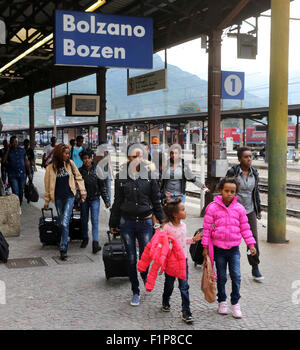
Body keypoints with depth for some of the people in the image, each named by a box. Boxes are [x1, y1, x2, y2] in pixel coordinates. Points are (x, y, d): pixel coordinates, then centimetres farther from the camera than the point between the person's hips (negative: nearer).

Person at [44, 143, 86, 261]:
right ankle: (65, 241, 30)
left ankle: (63, 249, -10)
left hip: (69, 196, -1)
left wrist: (82, 191, 7)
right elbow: (48, 185, 7)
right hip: (58, 198, 1)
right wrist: (47, 201, 11)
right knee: (62, 223, 11)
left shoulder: (70, 163, 2)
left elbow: (78, 177, 12)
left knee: (65, 222, -12)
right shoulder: (51, 167, 0)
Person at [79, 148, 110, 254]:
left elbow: (102, 186, 1)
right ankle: (85, 238, 33)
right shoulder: (80, 171, -2)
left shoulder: (97, 170, -4)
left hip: (95, 199, -2)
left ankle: (95, 243, -13)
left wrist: (106, 200, 1)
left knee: (95, 220, -10)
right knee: (84, 220, 13)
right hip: (83, 199, 2)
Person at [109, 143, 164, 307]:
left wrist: (161, 220, 7)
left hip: (145, 221, 0)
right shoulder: (121, 177, 1)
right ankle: (135, 292, 18)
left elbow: (156, 201, 7)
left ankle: (145, 275, 36)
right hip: (127, 222, 0)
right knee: (131, 258, 5)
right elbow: (117, 202, 8)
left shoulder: (149, 176, 1)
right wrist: (113, 224, 10)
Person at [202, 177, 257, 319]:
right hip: (218, 248, -1)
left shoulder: (239, 208, 2)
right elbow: (207, 228, -3)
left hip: (234, 249, 1)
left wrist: (251, 244, 7)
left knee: (236, 276, -4)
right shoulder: (212, 207, -6)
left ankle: (235, 304, 11)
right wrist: (205, 247, -3)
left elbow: (245, 227, 9)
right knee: (221, 277, 9)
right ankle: (222, 302, 26)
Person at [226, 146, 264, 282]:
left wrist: (258, 209, 15)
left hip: (250, 211, 3)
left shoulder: (254, 173, 3)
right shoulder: (232, 172, -10)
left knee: (253, 239, -1)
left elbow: (256, 191, 14)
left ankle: (255, 268, 9)